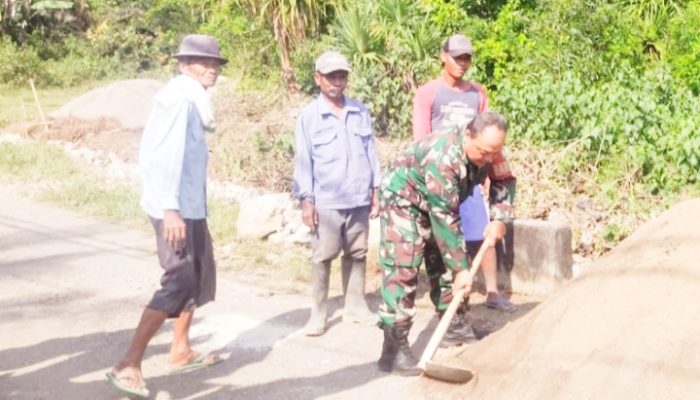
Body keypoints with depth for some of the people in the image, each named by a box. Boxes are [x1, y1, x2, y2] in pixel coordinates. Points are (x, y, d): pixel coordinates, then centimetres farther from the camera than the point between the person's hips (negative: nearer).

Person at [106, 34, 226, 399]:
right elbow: (167, 154, -22)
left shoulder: (191, 97, 14)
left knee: (201, 274, 18)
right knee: (178, 282, -10)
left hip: (191, 205, 10)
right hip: (176, 207, -10)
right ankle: (129, 365, -7)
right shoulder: (178, 96, -15)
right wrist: (170, 208, -25)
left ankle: (180, 352, 29)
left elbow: (186, 152, 11)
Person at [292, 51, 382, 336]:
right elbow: (304, 160, -3)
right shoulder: (308, 116, -3)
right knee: (322, 257, 2)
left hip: (359, 198, 3)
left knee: (357, 254, 12)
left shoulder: (360, 112, 6)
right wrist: (306, 199, -7)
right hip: (325, 201, -3)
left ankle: (355, 306, 23)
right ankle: (318, 313, 9)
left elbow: (370, 152, 10)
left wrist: (376, 190, 8)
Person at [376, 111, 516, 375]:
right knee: (402, 271, -16)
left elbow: (504, 181, 1)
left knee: (446, 258, 8)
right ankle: (394, 350, -19)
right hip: (402, 198, -8)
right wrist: (460, 268, -32)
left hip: (440, 202, 8)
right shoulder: (442, 157, -39)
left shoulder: (488, 149, -16)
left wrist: (500, 219, -17)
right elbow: (445, 218, -36)